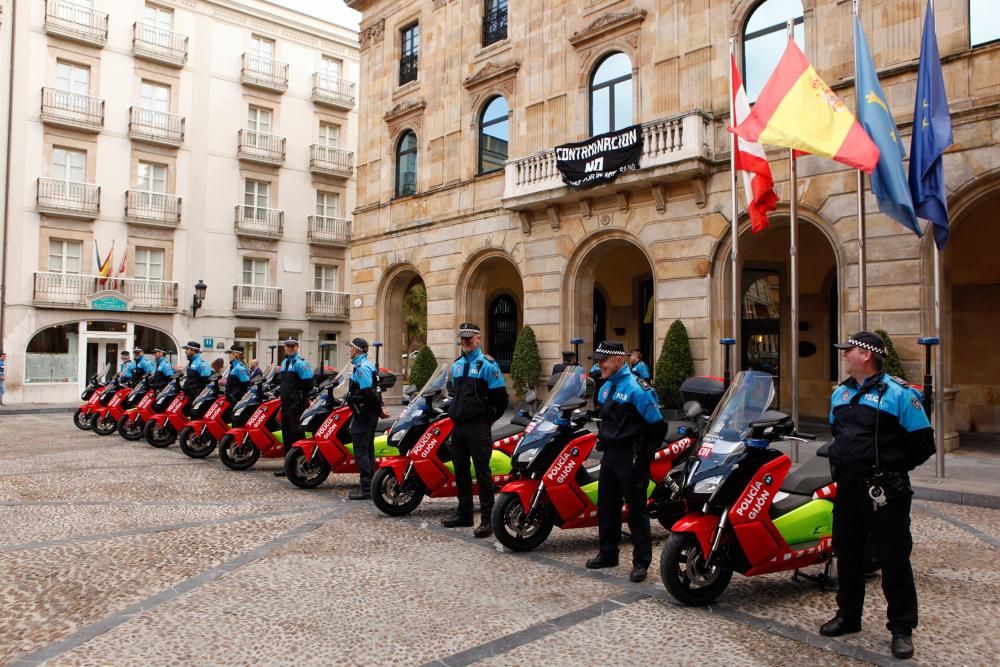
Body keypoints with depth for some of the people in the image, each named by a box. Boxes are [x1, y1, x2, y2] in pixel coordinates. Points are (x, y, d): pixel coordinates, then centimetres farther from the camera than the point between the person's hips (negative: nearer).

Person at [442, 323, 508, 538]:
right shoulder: (456, 364, 15)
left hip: (478, 428, -7)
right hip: (458, 425, 7)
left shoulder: (487, 364, -8)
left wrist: (488, 419, -2)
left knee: (482, 472, -5)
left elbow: (501, 397, -9)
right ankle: (464, 514, 25)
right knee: (460, 471, 13)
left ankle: (487, 519, -1)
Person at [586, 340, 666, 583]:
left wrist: (647, 450, -7)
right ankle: (608, 553, 28)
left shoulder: (636, 388, -16)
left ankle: (641, 561, 8)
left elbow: (657, 424, -15)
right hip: (609, 454, 9)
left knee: (636, 509, -1)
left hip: (631, 457, -9)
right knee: (606, 506, 14)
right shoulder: (605, 388, 11)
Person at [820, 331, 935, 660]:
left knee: (894, 559, 2)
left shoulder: (898, 393, -12)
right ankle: (848, 615, 30)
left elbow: (922, 442, -10)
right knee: (847, 555, 15)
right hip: (847, 487, 7)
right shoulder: (840, 393, 11)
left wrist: (894, 467, -1)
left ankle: (902, 628, 15)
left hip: (884, 491, -7)